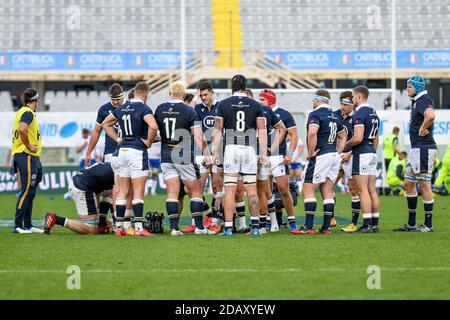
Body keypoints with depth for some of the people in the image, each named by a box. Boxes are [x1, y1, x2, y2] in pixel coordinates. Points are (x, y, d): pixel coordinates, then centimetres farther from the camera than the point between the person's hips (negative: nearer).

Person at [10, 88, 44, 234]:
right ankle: (17, 225, -11)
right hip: (26, 156, -10)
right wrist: (29, 146, -18)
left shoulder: (22, 111, 16)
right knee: (27, 191, -10)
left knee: (30, 192, 13)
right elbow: (22, 129, -29)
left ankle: (27, 225, 17)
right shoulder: (28, 113, -13)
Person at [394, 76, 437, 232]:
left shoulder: (424, 100, -15)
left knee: (425, 185, -6)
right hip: (416, 149, 11)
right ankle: (411, 224, 19)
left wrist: (422, 130, -22)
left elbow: (430, 116, -36)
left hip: (424, 149, -11)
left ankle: (428, 225, -1)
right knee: (408, 184, 14)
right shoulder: (416, 101, 17)